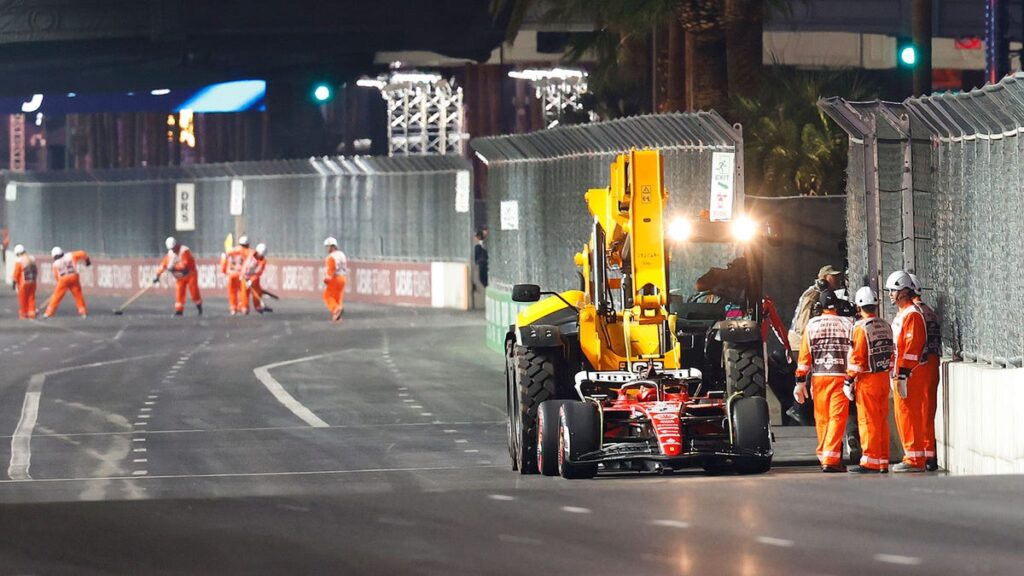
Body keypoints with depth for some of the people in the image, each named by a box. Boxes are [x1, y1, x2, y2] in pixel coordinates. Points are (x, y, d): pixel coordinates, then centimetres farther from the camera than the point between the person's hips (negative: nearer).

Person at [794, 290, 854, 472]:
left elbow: (804, 355, 4)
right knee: (837, 417, -4)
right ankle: (831, 460, -14)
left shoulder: (812, 325, 5)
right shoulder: (847, 324, 0)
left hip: (818, 377, 2)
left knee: (822, 418, 12)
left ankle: (824, 456, 20)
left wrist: (800, 382, 8)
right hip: (840, 376, -2)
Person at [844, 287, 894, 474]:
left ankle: (870, 462, -3)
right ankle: (883, 462, 14)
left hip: (867, 380, -7)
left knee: (868, 421, -3)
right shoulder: (886, 327, 9)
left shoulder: (861, 328, -13)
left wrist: (849, 380, -10)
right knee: (882, 421, 11)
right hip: (884, 378, 7)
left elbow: (856, 357, -15)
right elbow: (891, 354, 14)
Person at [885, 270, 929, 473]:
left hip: (909, 374, -11)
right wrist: (895, 372, 23)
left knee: (909, 416, -9)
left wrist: (903, 374, -23)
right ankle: (911, 457, 18)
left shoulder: (912, 314, -14)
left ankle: (915, 460, -8)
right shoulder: (901, 314, 19)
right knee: (902, 416, 13)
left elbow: (912, 346, -21)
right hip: (900, 373, 11)